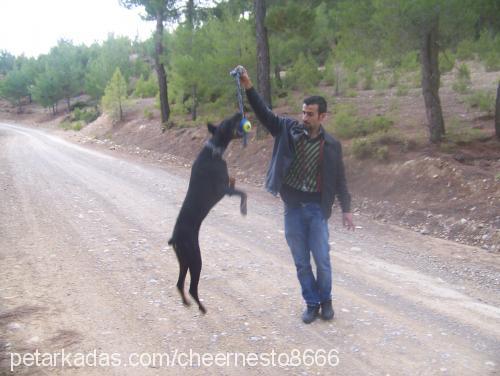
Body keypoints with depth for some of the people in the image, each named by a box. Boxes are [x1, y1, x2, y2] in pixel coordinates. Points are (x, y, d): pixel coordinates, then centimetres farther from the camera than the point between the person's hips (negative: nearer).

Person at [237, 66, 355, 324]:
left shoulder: (331, 145, -4)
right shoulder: (288, 129, -3)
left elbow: (339, 179, 4)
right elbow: (264, 113, -11)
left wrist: (346, 210, 3)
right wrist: (248, 87, -24)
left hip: (316, 208, -1)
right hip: (292, 208, 1)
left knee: (322, 260, 4)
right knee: (301, 262, 9)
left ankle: (326, 301, 27)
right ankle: (312, 303, 25)